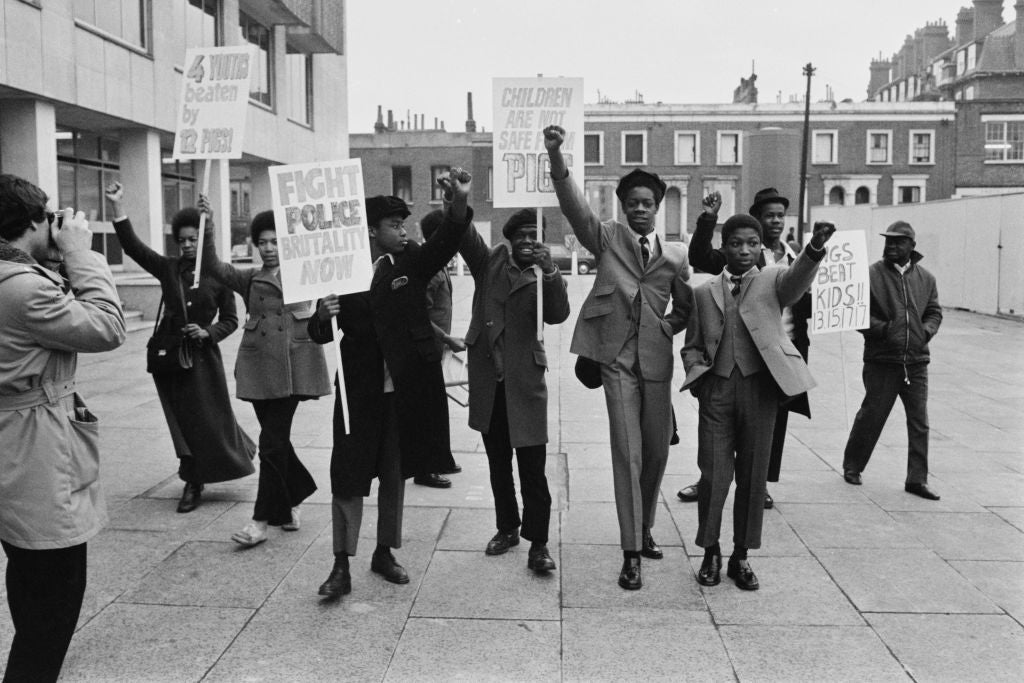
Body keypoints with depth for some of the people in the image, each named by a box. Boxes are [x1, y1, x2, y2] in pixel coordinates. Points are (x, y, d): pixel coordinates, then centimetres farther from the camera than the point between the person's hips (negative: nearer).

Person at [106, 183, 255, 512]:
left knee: (210, 415, -2)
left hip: (201, 354, -3)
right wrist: (118, 207, -18)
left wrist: (207, 332, -16)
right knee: (182, 419, 7)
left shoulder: (218, 276, -3)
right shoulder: (168, 268, 3)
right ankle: (193, 483, 20)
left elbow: (230, 320, 2)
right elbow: (133, 247, -9)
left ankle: (242, 451, 22)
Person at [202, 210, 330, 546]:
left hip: (294, 364, -3)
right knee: (275, 437, 8)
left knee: (273, 441, -5)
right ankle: (291, 499, 31)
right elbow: (213, 266, 2)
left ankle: (264, 518, 4)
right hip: (259, 365, 3)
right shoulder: (249, 279, 13)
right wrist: (206, 227, -9)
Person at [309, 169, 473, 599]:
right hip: (360, 391, -2)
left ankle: (384, 553, 29)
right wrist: (323, 317, -22)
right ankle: (342, 566, 10)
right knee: (348, 476, -1)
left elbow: (446, 241, -17)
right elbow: (320, 335, 1)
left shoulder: (411, 262, 1)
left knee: (395, 474, 13)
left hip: (406, 390, 2)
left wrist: (459, 202, -35)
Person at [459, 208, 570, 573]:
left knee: (533, 470, -3)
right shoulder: (490, 262, 6)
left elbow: (558, 314, -18)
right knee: (498, 465, 16)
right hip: (487, 381, 3)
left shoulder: (542, 279, 0)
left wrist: (550, 270, -31)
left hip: (524, 383, -3)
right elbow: (464, 234, -8)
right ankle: (507, 528, 32)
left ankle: (537, 543, 8)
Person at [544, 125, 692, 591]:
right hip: (617, 359, -3)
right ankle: (631, 552, 0)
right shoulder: (606, 237, 4)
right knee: (628, 454, -6)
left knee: (657, 452, 12)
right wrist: (556, 157, -27)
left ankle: (644, 530, 33)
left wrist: (666, 327, 1)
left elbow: (686, 308, 21)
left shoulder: (675, 255, 10)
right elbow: (573, 205, -13)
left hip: (657, 360, 3)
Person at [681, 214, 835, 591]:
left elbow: (797, 280, -17)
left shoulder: (773, 280, 7)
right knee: (713, 474, 0)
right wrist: (697, 375, -2)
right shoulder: (704, 292, 12)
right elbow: (691, 346, 17)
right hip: (716, 388, 1)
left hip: (760, 387, 0)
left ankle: (741, 556, 21)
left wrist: (815, 249, -36)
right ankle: (710, 552, 19)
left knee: (753, 475, 7)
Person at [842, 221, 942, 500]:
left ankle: (917, 479, 14)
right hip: (881, 361, -4)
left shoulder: (926, 278, 8)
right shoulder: (871, 274, -5)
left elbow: (934, 312, 16)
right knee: (871, 416, 7)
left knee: (919, 422, 5)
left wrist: (926, 331, -3)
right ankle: (852, 466, 27)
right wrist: (881, 329, -19)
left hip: (916, 361, 4)